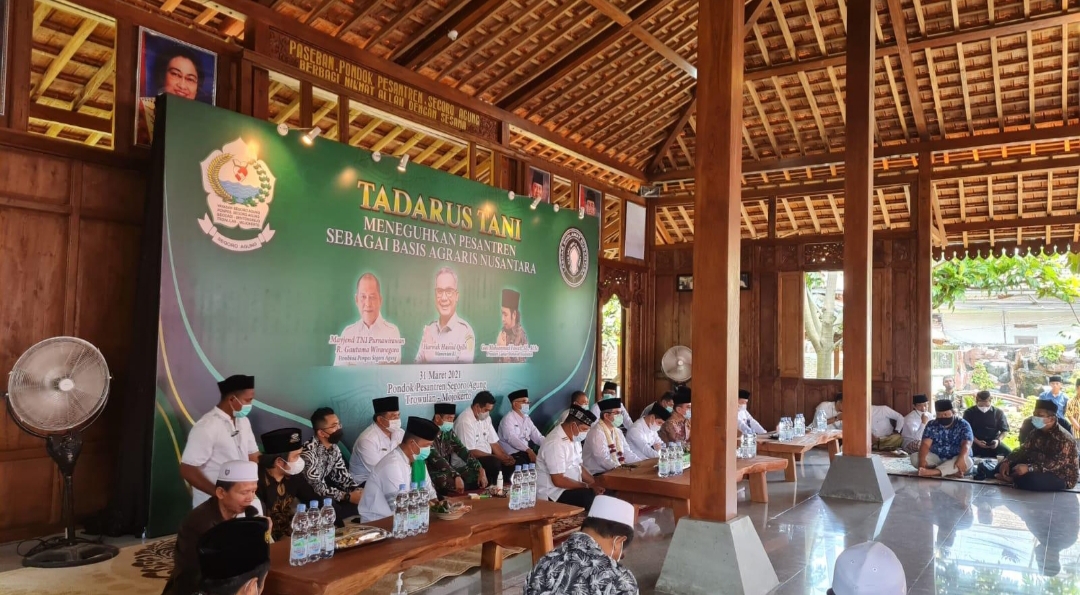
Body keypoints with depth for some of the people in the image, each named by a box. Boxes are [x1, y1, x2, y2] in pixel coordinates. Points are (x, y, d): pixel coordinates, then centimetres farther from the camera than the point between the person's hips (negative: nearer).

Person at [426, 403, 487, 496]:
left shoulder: (448, 431, 6)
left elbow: (462, 451, 1)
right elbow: (436, 459, -29)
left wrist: (481, 470, -13)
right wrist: (456, 477, -39)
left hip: (447, 471, 8)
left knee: (477, 475, -6)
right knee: (455, 484, -35)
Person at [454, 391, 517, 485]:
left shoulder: (486, 418, 8)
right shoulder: (465, 421, -19)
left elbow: (493, 443, 10)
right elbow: (471, 452, -21)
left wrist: (505, 456, -10)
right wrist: (498, 457, -22)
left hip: (487, 457, 8)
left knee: (511, 462, -9)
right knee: (495, 463, -30)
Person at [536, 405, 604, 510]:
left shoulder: (574, 438, 8)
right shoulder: (555, 443, -23)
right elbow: (558, 480, -24)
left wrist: (594, 484, 0)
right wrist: (587, 486, -16)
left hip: (570, 488, 9)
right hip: (553, 494, -9)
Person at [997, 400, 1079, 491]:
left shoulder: (1064, 438, -21)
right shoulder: (1036, 432, 5)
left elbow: (1057, 464, -31)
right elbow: (1023, 449, 3)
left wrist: (1029, 468, -42)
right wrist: (1007, 462, -16)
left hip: (1062, 477, -8)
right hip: (1039, 470, 8)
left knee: (1031, 479, -36)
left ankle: (1011, 479, -10)